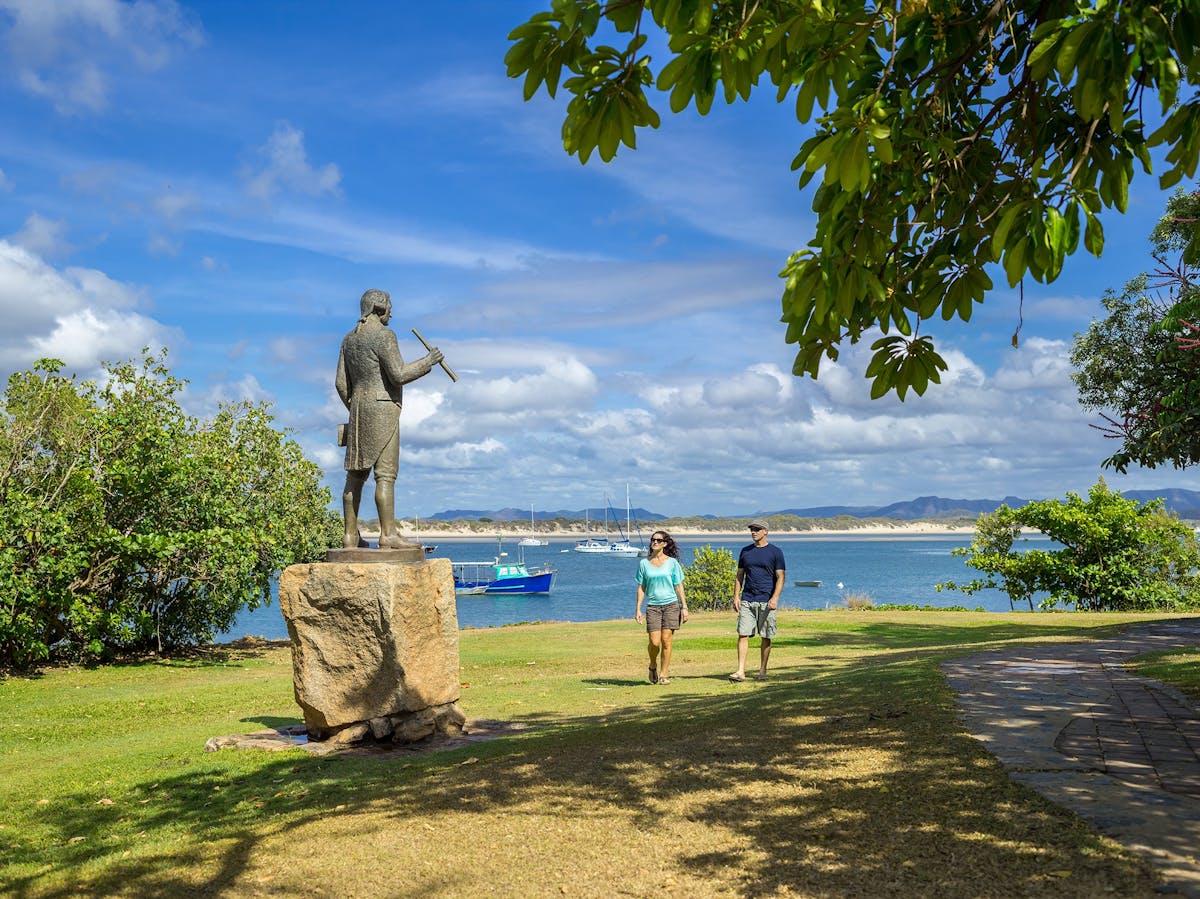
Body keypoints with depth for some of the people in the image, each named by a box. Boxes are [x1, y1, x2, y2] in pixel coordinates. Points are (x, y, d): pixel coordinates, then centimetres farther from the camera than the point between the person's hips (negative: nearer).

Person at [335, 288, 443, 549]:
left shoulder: (349, 339, 15)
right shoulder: (383, 335, -10)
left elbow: (341, 383, 14)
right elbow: (398, 375, -16)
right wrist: (427, 362, -4)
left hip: (359, 411, 8)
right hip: (382, 409, -8)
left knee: (356, 474, 8)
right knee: (385, 474, -9)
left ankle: (350, 535, 10)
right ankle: (388, 535, -11)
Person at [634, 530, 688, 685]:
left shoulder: (672, 562, 4)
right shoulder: (644, 563, 7)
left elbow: (679, 586, 6)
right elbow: (641, 587, 9)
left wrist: (684, 607, 0)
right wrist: (638, 608, 4)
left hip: (671, 604, -1)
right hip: (653, 606, 1)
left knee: (666, 640, -6)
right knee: (654, 642, -7)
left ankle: (664, 674, 6)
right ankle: (653, 666, 22)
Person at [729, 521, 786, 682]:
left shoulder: (775, 552, 1)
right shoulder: (745, 551, 12)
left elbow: (780, 577, -3)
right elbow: (739, 576, 15)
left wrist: (775, 598, -15)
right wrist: (736, 597, 4)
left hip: (766, 601, -3)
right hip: (747, 600, 3)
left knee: (766, 637, 3)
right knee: (743, 634, -6)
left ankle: (762, 671, 14)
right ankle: (741, 671, -7)